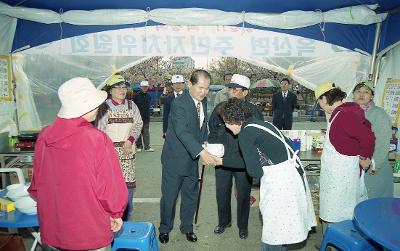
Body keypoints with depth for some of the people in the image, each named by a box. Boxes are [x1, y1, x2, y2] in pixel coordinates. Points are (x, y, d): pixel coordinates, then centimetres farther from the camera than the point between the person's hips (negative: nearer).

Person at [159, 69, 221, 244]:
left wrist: (204, 142, 2)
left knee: (191, 195, 17)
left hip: (192, 158, 7)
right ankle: (165, 229, 32)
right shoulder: (179, 103, -23)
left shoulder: (203, 101, 2)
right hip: (175, 158, -6)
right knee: (169, 196, 10)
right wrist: (201, 152, -45)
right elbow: (182, 132, -35)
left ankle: (187, 227, 38)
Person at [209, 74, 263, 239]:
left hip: (244, 162, -2)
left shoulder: (253, 111, -11)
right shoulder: (220, 108, -2)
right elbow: (212, 129, 10)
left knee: (243, 195, 14)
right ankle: (223, 222, 42)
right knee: (222, 194, 17)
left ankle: (243, 226, 38)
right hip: (222, 159, 3)